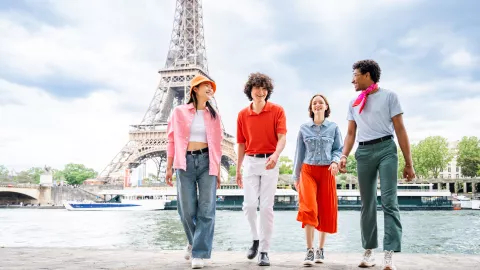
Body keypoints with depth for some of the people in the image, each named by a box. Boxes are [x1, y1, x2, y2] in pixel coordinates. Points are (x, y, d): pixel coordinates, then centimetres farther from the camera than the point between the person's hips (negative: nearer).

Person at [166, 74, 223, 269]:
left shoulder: (213, 115, 12)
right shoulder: (179, 111, 6)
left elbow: (217, 145, 12)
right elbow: (172, 141, 5)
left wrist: (218, 171, 8)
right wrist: (169, 167, 0)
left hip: (207, 162, 1)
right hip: (186, 162, -1)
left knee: (206, 209, -7)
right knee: (187, 210, 1)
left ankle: (199, 253, 1)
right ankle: (193, 241, 29)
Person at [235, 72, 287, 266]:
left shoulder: (277, 111, -2)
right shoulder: (242, 115, 7)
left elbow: (282, 138, -12)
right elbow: (241, 144, 12)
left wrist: (275, 155, -32)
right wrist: (238, 170, 12)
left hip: (270, 163, -2)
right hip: (250, 162, 2)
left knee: (266, 207, -2)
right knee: (249, 204, -4)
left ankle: (264, 251, 8)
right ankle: (256, 239, 23)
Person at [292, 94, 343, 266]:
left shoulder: (334, 127, 7)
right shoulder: (304, 128, 7)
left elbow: (339, 149, 8)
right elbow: (299, 153, 10)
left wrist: (335, 162, -13)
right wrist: (296, 176, 11)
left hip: (327, 172, 1)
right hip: (308, 171, -1)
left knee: (326, 210, 4)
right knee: (309, 207, -18)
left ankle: (320, 249, 19)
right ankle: (309, 250, -12)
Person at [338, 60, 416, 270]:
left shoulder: (388, 96, 4)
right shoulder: (354, 103, 17)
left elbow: (400, 130, 0)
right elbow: (351, 133, 14)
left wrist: (408, 162, -4)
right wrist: (344, 156, -4)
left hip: (385, 149, -4)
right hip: (363, 152, 4)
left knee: (389, 201, -12)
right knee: (367, 203, 6)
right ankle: (369, 251, 13)